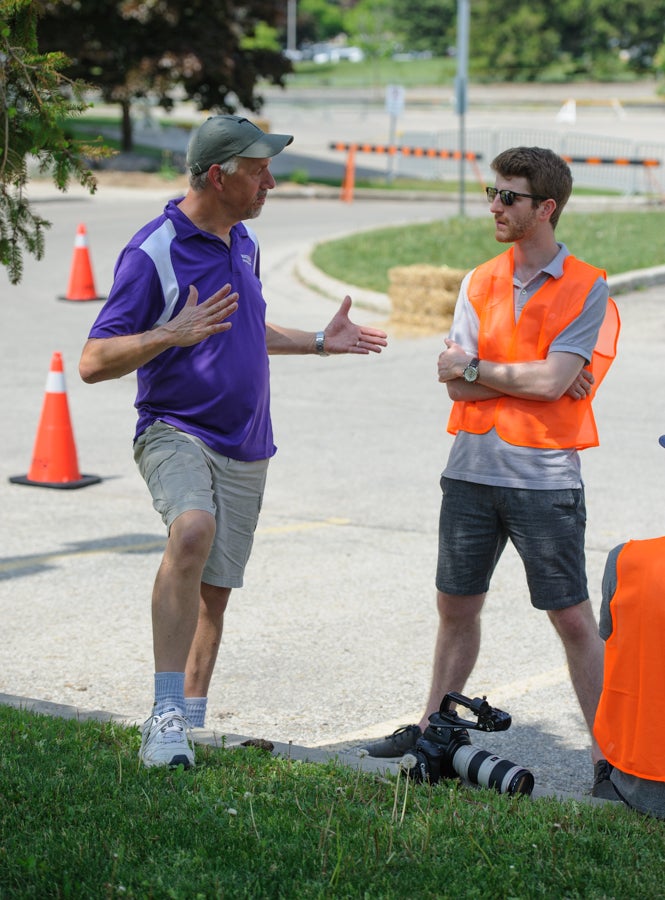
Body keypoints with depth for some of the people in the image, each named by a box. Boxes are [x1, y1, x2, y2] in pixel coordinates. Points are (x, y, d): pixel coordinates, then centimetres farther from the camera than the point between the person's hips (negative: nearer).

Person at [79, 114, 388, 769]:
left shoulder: (243, 243, 12)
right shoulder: (152, 253, -14)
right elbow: (94, 362, -16)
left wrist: (318, 342, 27)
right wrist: (173, 334, -29)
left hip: (244, 449, 8)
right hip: (176, 432, -8)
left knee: (214, 590, 10)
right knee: (193, 532, -34)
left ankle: (188, 724, 24)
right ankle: (165, 714, -33)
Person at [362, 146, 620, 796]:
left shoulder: (587, 290, -6)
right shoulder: (478, 283, 9)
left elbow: (552, 381, -17)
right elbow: (456, 383, 0)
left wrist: (475, 367, -5)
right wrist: (529, 377, -10)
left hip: (545, 476, -5)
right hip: (471, 470, 5)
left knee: (573, 618, -1)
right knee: (456, 605, 14)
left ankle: (607, 750, 5)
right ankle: (434, 725, 28)